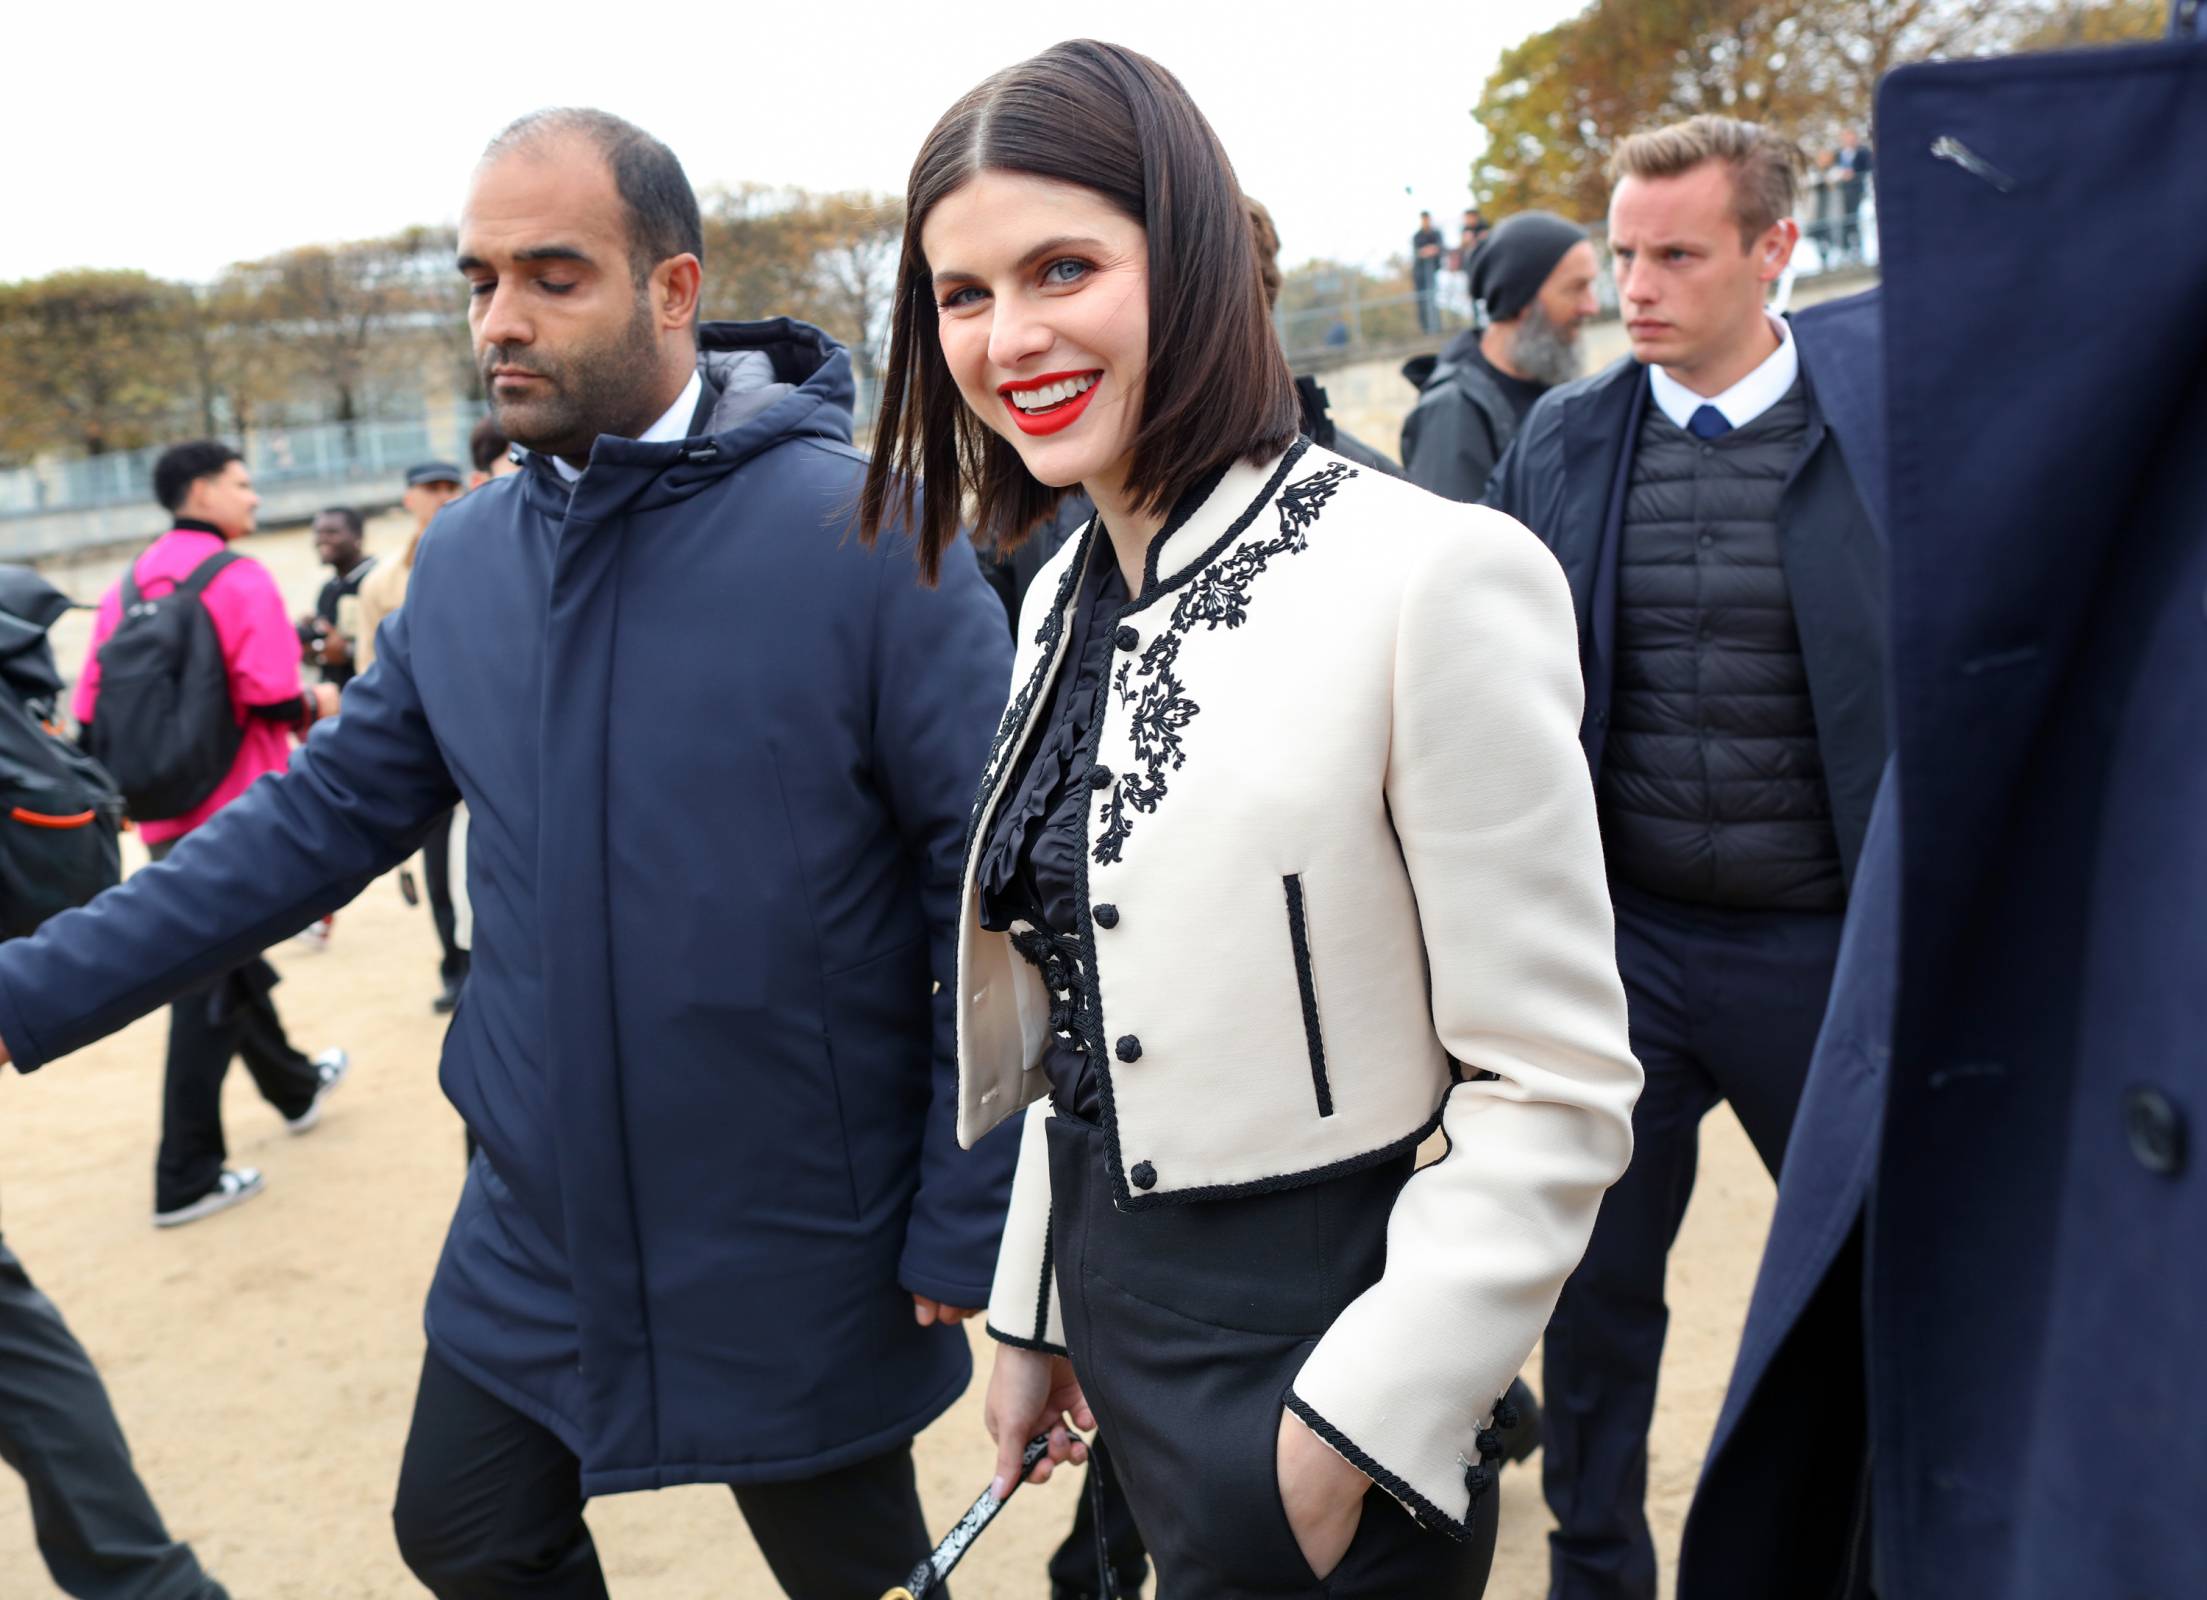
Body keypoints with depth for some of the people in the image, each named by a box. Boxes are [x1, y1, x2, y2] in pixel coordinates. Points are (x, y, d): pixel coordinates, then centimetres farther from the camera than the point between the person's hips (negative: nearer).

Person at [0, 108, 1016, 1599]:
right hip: (535, 1229, 5)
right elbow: (327, 812, 7)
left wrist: (962, 1230, -13)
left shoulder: (867, 536, -18)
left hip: (801, 1258, -5)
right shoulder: (464, 557, 0)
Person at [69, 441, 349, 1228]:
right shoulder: (238, 578, -12)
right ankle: (186, 1178, 3)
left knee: (227, 955, 22)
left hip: (162, 816, 7)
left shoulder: (127, 585, 8)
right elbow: (272, 699, -20)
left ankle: (295, 1087, 43)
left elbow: (90, 712, 6)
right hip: (233, 814, -7)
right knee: (209, 983, -3)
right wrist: (317, 704, -1)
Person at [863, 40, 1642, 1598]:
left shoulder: (1434, 576, -20)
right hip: (1117, 1320, 7)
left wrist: (1349, 1431, -16)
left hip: (1314, 1354, -7)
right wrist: (1034, 1316, 13)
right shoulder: (1066, 601, 3)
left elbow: (1554, 1095, -18)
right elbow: (1074, 1022, 10)